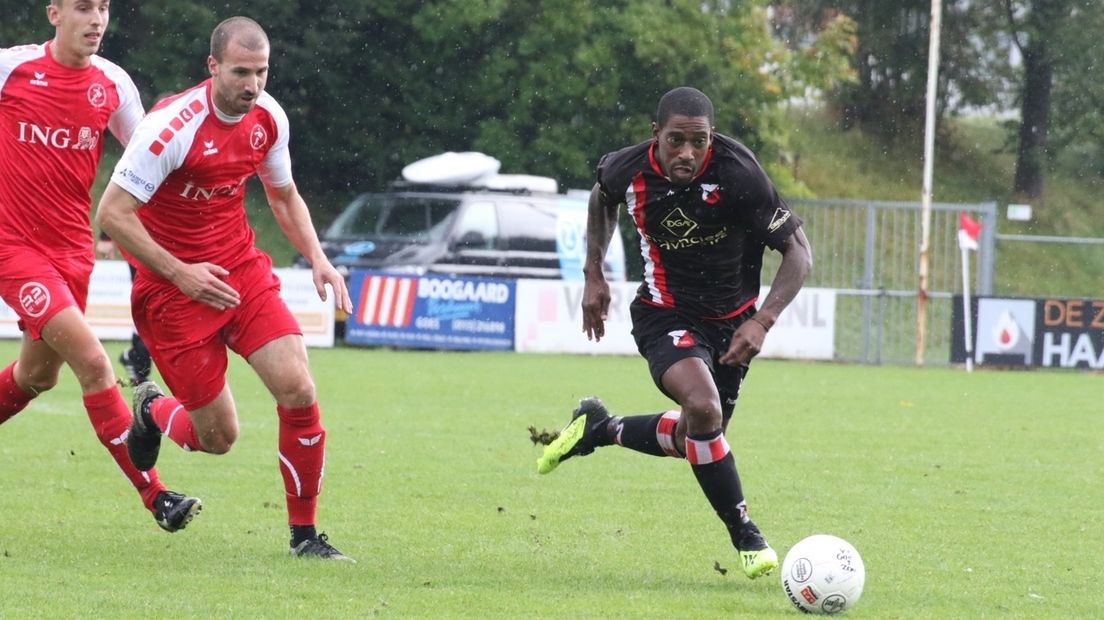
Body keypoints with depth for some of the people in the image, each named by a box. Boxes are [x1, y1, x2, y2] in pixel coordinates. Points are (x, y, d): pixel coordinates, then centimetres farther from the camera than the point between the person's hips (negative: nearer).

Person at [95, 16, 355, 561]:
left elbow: (283, 194, 18)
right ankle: (152, 411, 34)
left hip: (242, 270, 5)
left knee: (298, 390, -14)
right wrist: (180, 273, -25)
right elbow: (112, 214, -21)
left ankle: (304, 533, 1)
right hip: (172, 286, -5)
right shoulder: (172, 125, -22)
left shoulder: (268, 117, -2)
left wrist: (316, 258, 3)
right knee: (218, 438, -2)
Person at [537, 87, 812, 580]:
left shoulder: (737, 174, -24)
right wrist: (593, 275, 8)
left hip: (730, 321, 2)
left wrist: (761, 322, -29)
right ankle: (745, 536, -13)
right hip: (666, 314, -2)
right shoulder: (628, 170, -16)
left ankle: (600, 429, 37)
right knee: (703, 407, -28)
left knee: (699, 438, 10)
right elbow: (602, 196, 12)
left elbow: (798, 252, -18)